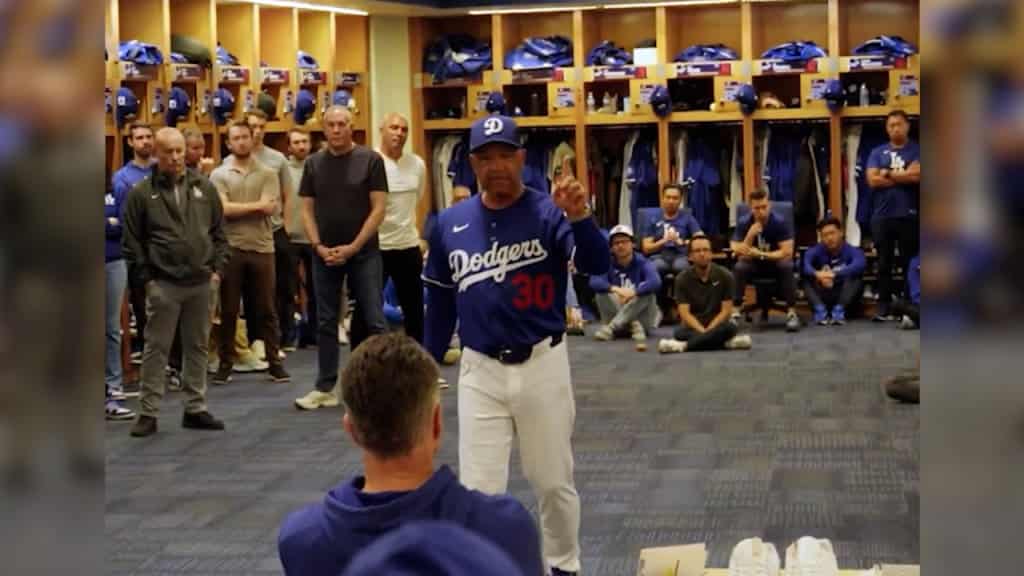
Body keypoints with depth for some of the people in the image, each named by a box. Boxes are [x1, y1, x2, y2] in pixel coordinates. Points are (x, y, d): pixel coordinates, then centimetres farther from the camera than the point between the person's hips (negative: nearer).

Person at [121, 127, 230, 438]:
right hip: (163, 284, -3)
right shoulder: (141, 193, -2)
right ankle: (148, 413, 6)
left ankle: (196, 409, 19)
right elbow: (132, 242, -1)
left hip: (201, 282, 4)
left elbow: (218, 232, 12)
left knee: (197, 348, 11)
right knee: (156, 350, 0)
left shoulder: (204, 188, 7)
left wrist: (218, 268, 3)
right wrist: (145, 278, -6)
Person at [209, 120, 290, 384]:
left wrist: (237, 207, -7)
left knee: (266, 310, 7)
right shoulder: (219, 175, 2)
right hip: (230, 249, 0)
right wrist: (255, 205, -10)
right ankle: (225, 363, 14)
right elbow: (224, 209, -12)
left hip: (262, 248, 1)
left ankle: (274, 362, 13)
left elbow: (269, 207, -10)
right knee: (228, 310, 6)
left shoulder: (267, 174, 4)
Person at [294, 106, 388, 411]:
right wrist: (318, 246, -7)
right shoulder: (314, 163, 6)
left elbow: (378, 208, -7)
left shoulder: (370, 160, -4)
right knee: (326, 323, 8)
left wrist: (353, 247, -12)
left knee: (374, 321, -4)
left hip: (363, 252, -3)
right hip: (325, 254, 4)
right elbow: (307, 210, 8)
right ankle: (325, 388, 14)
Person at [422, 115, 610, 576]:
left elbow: (597, 265, -26)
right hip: (479, 371, 2)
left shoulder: (548, 212, -9)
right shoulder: (450, 223, 1)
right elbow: (440, 301, 10)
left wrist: (579, 216, -45)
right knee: (478, 489, 4)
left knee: (553, 482, 12)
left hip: (542, 365, -2)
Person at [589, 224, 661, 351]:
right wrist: (615, 289, -37)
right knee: (603, 291, -20)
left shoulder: (643, 263, -6)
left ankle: (611, 327, -32)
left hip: (641, 316, -1)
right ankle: (633, 326, -27)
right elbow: (594, 282, -21)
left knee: (647, 292, -28)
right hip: (616, 312, 1)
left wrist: (633, 291, -39)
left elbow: (656, 282, -26)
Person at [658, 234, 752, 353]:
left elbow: (726, 310, -4)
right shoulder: (682, 279, -2)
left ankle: (685, 345, -36)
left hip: (717, 323, 1)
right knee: (680, 333, -34)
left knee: (731, 328, -34)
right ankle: (727, 342, -36)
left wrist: (709, 330, -18)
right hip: (693, 325, -1)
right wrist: (702, 331, -24)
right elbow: (684, 312, -8)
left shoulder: (724, 275, -1)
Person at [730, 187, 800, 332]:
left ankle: (792, 313, -28)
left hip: (775, 262, -1)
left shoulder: (779, 222, -17)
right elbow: (740, 254, -18)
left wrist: (761, 254, -27)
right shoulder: (743, 223, -13)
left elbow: (787, 252, -19)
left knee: (786, 266, -33)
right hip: (753, 265, 1)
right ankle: (735, 312, -27)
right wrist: (750, 235, -33)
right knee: (739, 267, -30)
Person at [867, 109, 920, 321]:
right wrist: (904, 177, -5)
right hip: (882, 216, 2)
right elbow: (872, 180, -3)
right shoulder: (877, 153, 10)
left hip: (909, 215, -2)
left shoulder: (917, 150, 4)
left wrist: (888, 174, -5)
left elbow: (917, 175, -13)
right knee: (884, 263, 5)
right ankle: (884, 307, 8)